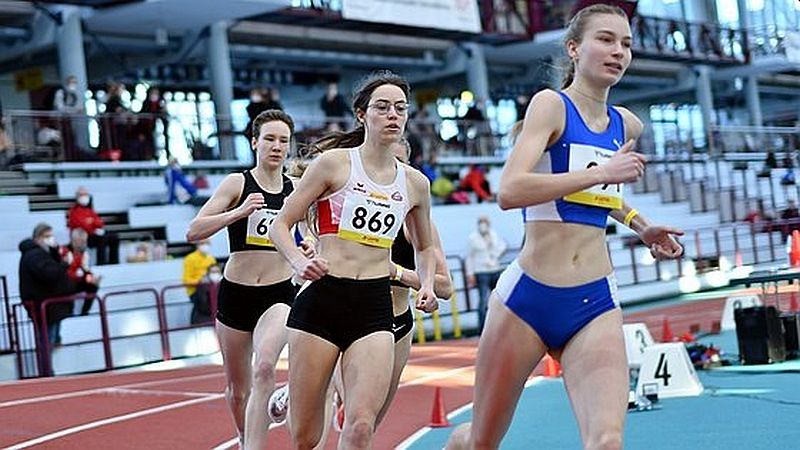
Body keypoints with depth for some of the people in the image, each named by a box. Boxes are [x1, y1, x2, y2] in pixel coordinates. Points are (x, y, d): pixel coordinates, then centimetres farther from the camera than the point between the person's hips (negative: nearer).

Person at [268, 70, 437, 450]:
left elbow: (424, 247, 28)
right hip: (321, 297, -3)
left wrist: (426, 284, 9)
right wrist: (299, 262, -18)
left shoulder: (414, 183, 12)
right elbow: (280, 225, 1)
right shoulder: (333, 162, 0)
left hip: (375, 308, 3)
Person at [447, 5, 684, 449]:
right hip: (527, 297, -4)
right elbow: (509, 191, -23)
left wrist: (639, 224, 22)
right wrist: (602, 172, -24)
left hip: (596, 304, 4)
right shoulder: (551, 104, -6)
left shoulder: (626, 125, 12)